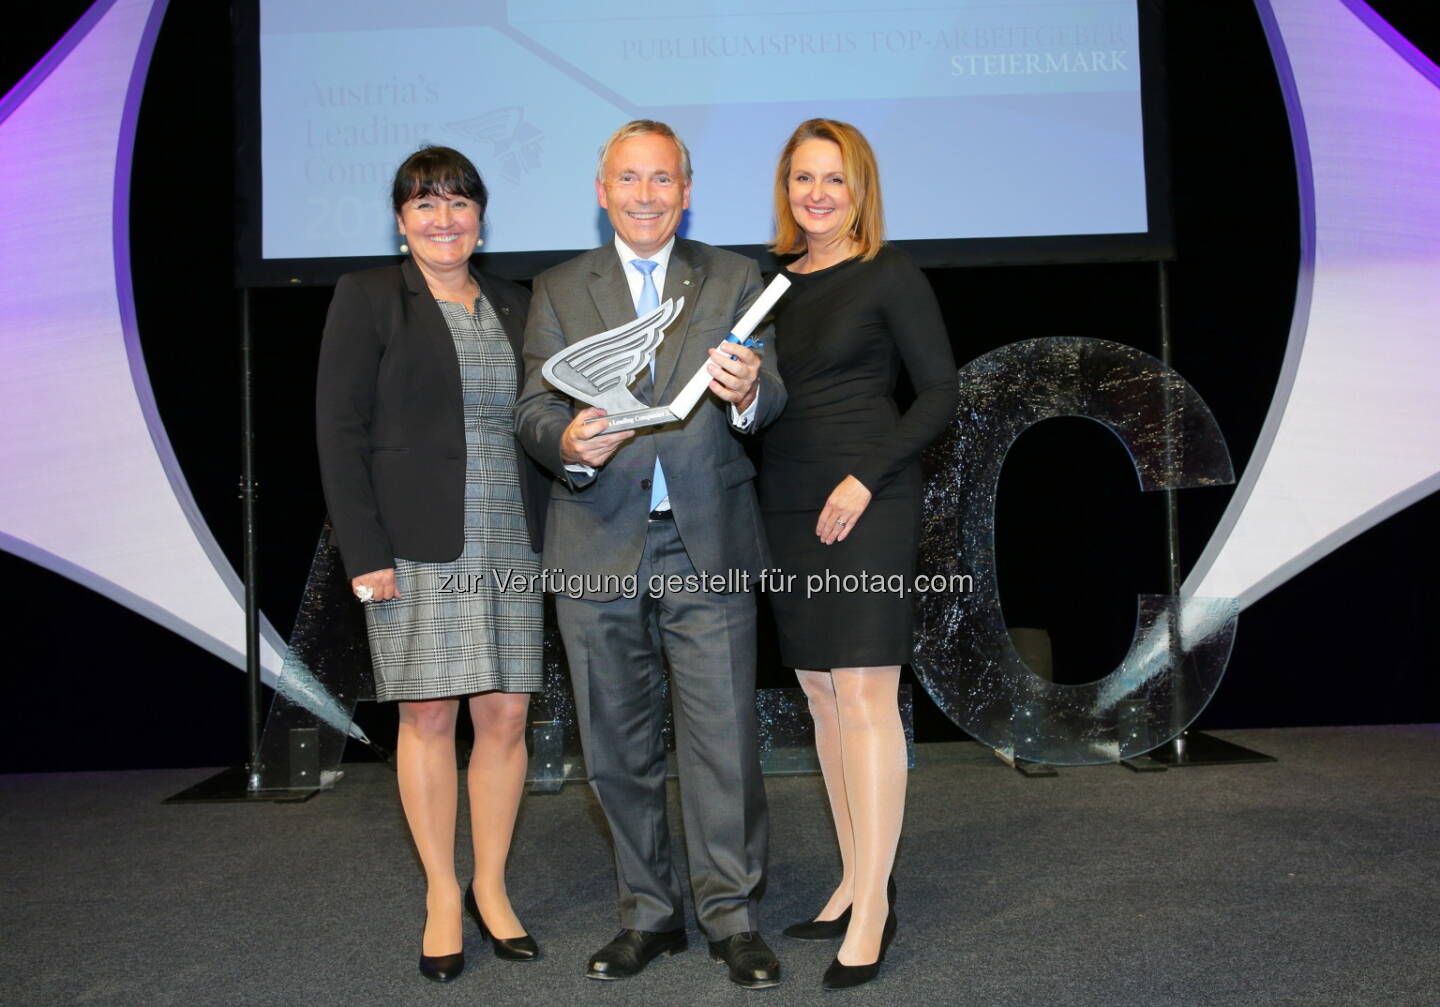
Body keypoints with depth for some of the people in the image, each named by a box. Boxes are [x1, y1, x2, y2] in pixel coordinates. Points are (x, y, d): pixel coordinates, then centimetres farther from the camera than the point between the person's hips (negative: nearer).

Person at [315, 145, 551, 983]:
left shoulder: (514, 306, 13)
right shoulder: (368, 299, 1)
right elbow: (340, 430, -5)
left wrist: (553, 534, 6)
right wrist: (365, 552, -12)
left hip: (511, 541, 4)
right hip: (417, 548, -4)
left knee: (506, 717, 5)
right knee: (429, 718, 2)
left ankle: (491, 886, 21)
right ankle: (443, 897, 17)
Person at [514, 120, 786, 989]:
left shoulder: (734, 279, 8)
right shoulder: (560, 291, 10)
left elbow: (770, 398, -4)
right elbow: (533, 407, 1)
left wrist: (747, 391, -28)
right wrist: (568, 443, -22)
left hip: (709, 543, -1)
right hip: (598, 548, 2)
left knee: (724, 736, -1)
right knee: (619, 746, 11)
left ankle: (734, 916, 15)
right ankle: (650, 912, 27)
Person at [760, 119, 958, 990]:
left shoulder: (889, 273, -3)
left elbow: (939, 393, -7)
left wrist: (864, 480, -15)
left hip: (869, 502, -6)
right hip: (788, 506, 6)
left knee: (865, 694, -9)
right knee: (822, 694, 8)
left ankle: (873, 910, -1)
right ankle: (855, 884, 19)